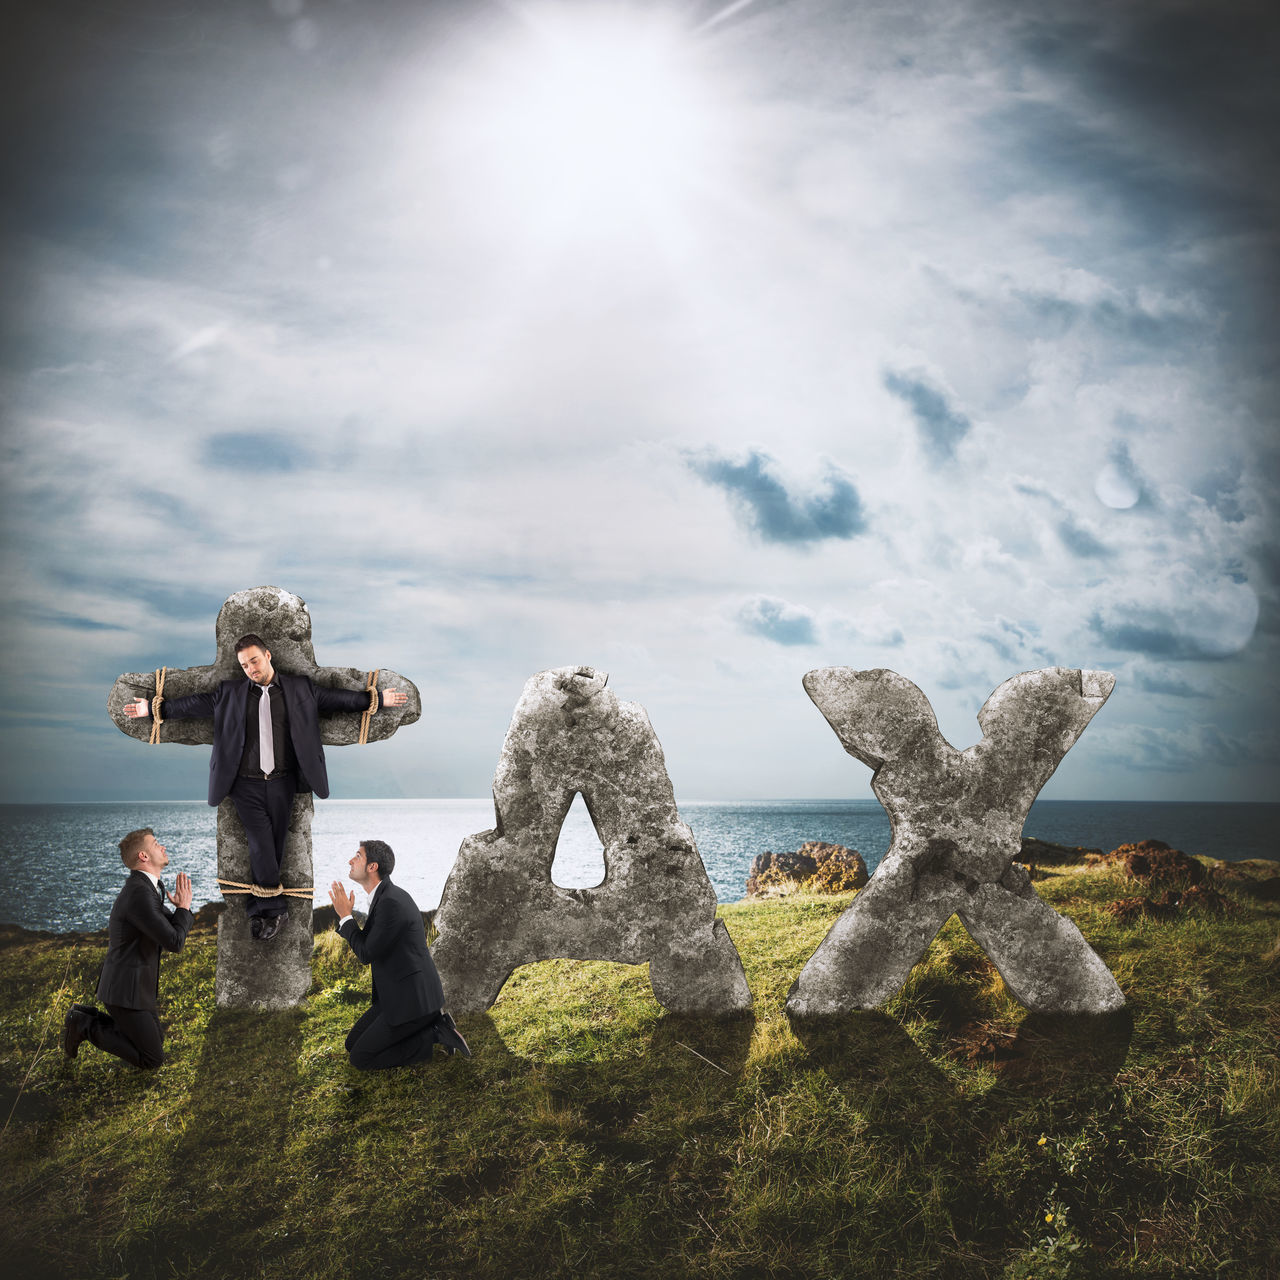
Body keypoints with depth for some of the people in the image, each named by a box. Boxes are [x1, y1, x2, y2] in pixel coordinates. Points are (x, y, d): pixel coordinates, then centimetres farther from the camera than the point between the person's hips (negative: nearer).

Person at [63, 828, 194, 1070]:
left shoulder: (148, 887, 9)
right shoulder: (139, 893, -25)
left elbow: (176, 930, 14)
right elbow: (173, 942, -25)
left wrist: (182, 906, -5)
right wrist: (184, 907, -11)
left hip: (134, 985, 10)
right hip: (126, 992, -10)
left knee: (157, 1039, 26)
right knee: (153, 1059, -2)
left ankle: (85, 1016, 17)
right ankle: (85, 1026, 2)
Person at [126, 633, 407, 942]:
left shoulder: (300, 689, 7)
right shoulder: (230, 693, 8)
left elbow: (338, 698, 6)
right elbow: (193, 704, 8)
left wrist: (378, 699, 0)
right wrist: (152, 708, 2)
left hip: (282, 782, 1)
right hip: (247, 783, -1)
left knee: (274, 846, 4)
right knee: (261, 847, -8)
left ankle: (258, 910, 18)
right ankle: (275, 909, 3)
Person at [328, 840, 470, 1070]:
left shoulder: (392, 902, -24)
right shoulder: (385, 895, 9)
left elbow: (366, 954, -18)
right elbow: (366, 944, 16)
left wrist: (345, 915, -11)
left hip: (413, 999, -10)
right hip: (398, 994, 10)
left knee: (360, 1058, -5)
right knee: (353, 1044, 15)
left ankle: (434, 1036, -2)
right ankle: (432, 1023, 12)